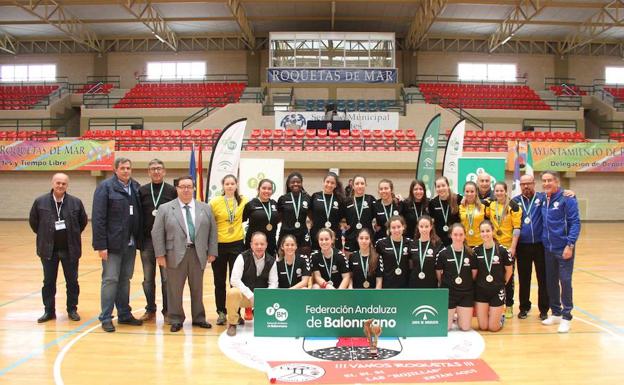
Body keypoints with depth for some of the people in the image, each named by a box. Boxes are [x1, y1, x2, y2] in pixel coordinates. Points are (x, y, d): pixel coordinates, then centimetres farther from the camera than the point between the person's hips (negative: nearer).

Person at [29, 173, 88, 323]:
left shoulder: (76, 202, -5)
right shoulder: (40, 202, -5)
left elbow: (83, 221, 9)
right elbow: (33, 221, 9)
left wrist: (74, 235, 8)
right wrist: (44, 235, 10)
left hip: (70, 250, 0)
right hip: (48, 249, 0)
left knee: (72, 281, 8)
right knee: (48, 282, 9)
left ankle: (72, 310, 21)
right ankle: (49, 311, 21)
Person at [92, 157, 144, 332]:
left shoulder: (136, 187, 8)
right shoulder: (106, 187, -6)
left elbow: (139, 215, 9)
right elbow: (98, 218, -11)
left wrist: (139, 239, 4)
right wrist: (101, 245, -15)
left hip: (130, 244, 5)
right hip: (112, 243, -5)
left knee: (125, 280, 13)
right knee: (110, 279, 0)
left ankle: (124, 314, 24)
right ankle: (106, 318, 10)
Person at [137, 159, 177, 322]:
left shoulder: (172, 191, 1)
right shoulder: (142, 191, 5)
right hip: (147, 241, 2)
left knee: (167, 278, 4)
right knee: (148, 278, 10)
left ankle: (167, 311, 15)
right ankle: (150, 310, 22)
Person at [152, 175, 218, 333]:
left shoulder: (205, 208, 8)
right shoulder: (165, 208, 2)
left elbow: (213, 231, 8)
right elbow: (157, 233, -1)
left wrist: (212, 252, 2)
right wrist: (160, 254, -7)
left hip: (198, 254, 2)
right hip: (175, 255, -2)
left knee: (197, 288, 11)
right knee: (175, 289, 5)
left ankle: (199, 318, 25)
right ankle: (176, 320, 19)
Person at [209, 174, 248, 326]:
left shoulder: (243, 201, 0)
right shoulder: (215, 202, -6)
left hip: (237, 244, 1)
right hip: (219, 245, -1)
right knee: (219, 281, 9)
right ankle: (221, 312, 21)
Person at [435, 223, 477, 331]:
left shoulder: (470, 253, -2)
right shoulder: (443, 253, -9)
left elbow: (474, 273, 7)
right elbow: (438, 273, 0)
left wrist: (468, 285, 6)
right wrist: (446, 285, 4)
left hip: (466, 293, 2)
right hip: (448, 293, -2)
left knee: (465, 327, 4)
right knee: (446, 327, 2)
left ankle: (459, 316, 34)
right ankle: (452, 315, 33)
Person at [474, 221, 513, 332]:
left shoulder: (502, 250, -9)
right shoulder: (476, 250, -5)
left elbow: (509, 271, 3)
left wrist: (500, 284, 7)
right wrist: (477, 283, 0)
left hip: (497, 292, -1)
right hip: (480, 291, 1)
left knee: (493, 327, 1)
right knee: (483, 326, 3)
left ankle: (500, 318, 31)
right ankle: (488, 315, 33)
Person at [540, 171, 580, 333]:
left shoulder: (567, 199, -10)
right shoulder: (543, 199, 8)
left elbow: (575, 223, -13)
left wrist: (570, 245, -18)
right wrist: (543, 240, 4)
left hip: (564, 249, -6)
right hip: (548, 248, 6)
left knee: (565, 281, -2)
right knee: (551, 281, 12)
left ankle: (566, 316, 8)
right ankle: (555, 313, 25)